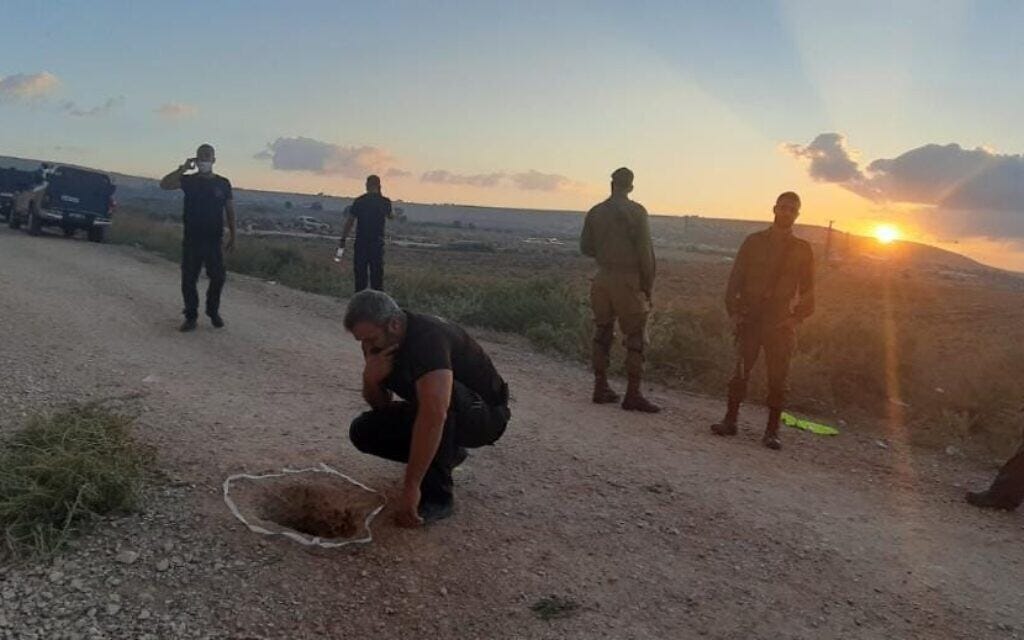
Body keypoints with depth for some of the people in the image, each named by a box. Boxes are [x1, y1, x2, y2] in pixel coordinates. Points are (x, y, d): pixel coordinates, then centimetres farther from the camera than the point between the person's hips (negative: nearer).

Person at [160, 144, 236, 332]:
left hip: (214, 240, 0)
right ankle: (190, 316, 13)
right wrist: (183, 168, -20)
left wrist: (232, 236, 4)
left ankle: (213, 312, 22)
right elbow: (164, 184, -13)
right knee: (188, 280, 2)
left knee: (218, 277, 2)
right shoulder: (188, 181, 3)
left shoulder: (223, 183, 4)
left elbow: (230, 211, 7)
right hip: (191, 239, 0)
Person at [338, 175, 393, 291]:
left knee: (360, 273, 7)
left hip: (361, 242, 0)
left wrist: (343, 239, 4)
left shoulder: (359, 201, -2)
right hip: (377, 243, 0)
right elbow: (391, 216, 19)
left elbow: (349, 222, -2)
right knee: (377, 274, 4)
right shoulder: (384, 201, -2)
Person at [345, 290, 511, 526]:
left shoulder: (428, 337, -34)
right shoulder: (377, 343, -7)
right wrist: (371, 379, -22)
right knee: (363, 431, -6)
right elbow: (382, 406, 2)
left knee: (435, 397, -39)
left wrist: (411, 487, -43)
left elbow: (434, 414, -44)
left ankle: (437, 496, -22)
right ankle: (445, 452, 10)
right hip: (432, 412, 8)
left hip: (485, 414, -8)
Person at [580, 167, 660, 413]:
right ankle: (633, 395, -1)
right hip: (628, 280, -5)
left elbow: (586, 248, 10)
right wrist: (648, 286, -2)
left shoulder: (595, 212, 6)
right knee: (635, 339, 0)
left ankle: (601, 388, 16)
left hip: (603, 279, 5)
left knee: (602, 333, 12)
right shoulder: (636, 212, -7)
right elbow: (645, 252, -9)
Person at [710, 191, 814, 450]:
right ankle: (730, 421, 13)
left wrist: (796, 317, -2)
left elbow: (808, 291, 9)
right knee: (740, 372, 2)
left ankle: (771, 431, 10)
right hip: (750, 319, 0)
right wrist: (734, 312, -3)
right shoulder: (754, 241, 7)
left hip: (781, 322, 0)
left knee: (778, 378, 2)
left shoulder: (802, 249, 7)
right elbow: (736, 279, 6)